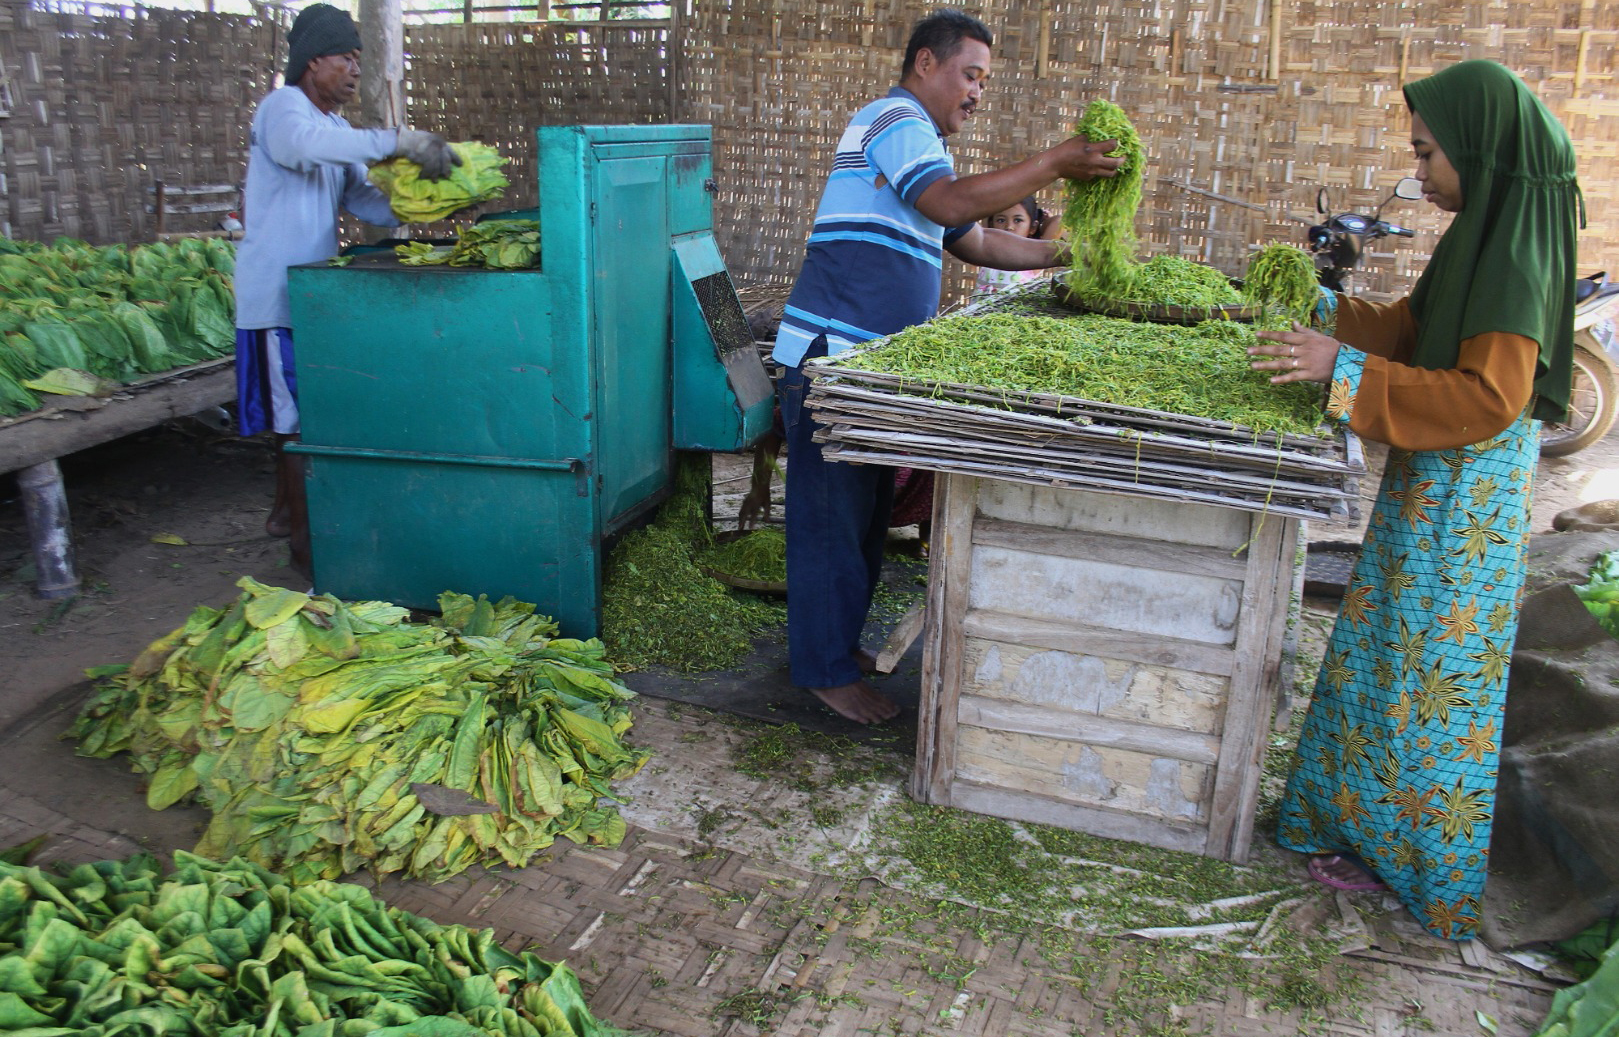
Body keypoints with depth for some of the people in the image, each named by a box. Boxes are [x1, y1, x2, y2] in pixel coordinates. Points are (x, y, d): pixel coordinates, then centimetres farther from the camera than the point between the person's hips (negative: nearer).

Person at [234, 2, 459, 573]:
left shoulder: (338, 129, 18)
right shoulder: (282, 108, -11)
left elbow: (364, 199, 10)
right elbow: (305, 145, -35)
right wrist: (399, 140, -38)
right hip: (278, 290, -9)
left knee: (296, 408, 17)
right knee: (299, 415, -6)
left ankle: (286, 511, 31)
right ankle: (306, 542, 0)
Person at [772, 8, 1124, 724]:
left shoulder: (915, 141, 24)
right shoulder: (893, 119, -8)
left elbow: (975, 243, 24)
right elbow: (954, 203, -25)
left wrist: (1061, 255, 16)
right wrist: (1053, 165, -21)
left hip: (869, 362, 10)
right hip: (832, 355, -10)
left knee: (863, 509, 16)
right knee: (833, 513, -4)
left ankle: (836, 640, 29)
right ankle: (826, 670, 6)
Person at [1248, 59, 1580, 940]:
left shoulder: (1518, 253, -21)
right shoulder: (1485, 232, 8)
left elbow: (1487, 399, -26)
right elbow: (1411, 328, 17)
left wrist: (1345, 369, -28)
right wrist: (1320, 305, 7)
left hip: (1466, 496, -9)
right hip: (1429, 482, 9)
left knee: (1433, 674, 2)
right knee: (1390, 653, 17)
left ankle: (1423, 864, 19)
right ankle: (1369, 822, 32)